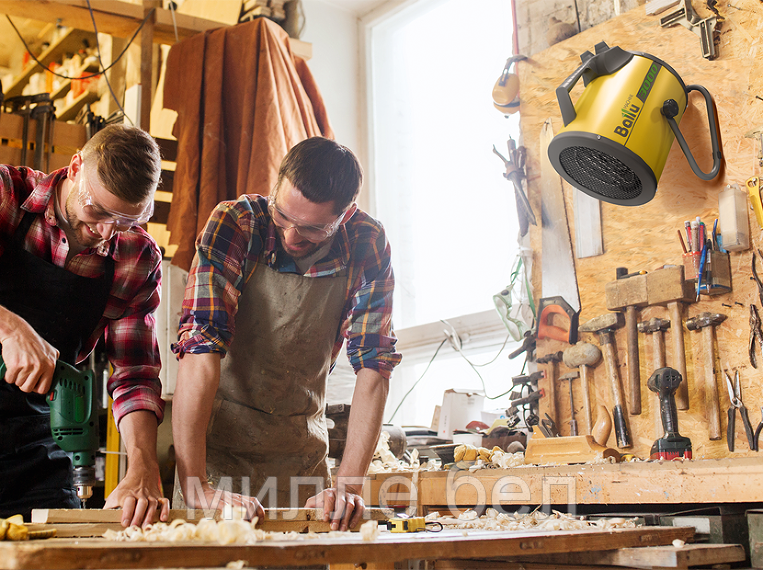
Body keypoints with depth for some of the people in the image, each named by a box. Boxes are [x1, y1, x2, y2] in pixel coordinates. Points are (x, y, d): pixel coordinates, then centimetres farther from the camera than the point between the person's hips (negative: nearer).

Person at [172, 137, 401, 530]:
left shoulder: (369, 248, -11)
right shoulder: (235, 224, -19)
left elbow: (373, 365, -12)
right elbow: (200, 347, -27)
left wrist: (349, 486, -22)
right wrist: (195, 486, -36)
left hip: (302, 451, 2)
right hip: (220, 441, -2)